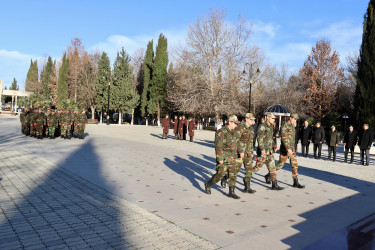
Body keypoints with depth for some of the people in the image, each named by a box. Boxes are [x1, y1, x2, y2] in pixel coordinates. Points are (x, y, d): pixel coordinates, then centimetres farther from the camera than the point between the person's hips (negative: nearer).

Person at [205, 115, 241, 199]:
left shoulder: (233, 132, 10)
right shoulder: (221, 132, -15)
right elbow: (218, 146, -17)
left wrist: (235, 157, 19)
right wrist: (220, 158, -20)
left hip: (232, 158, 7)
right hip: (224, 158, -7)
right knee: (220, 174, -4)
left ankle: (231, 192, 12)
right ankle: (208, 184, 19)